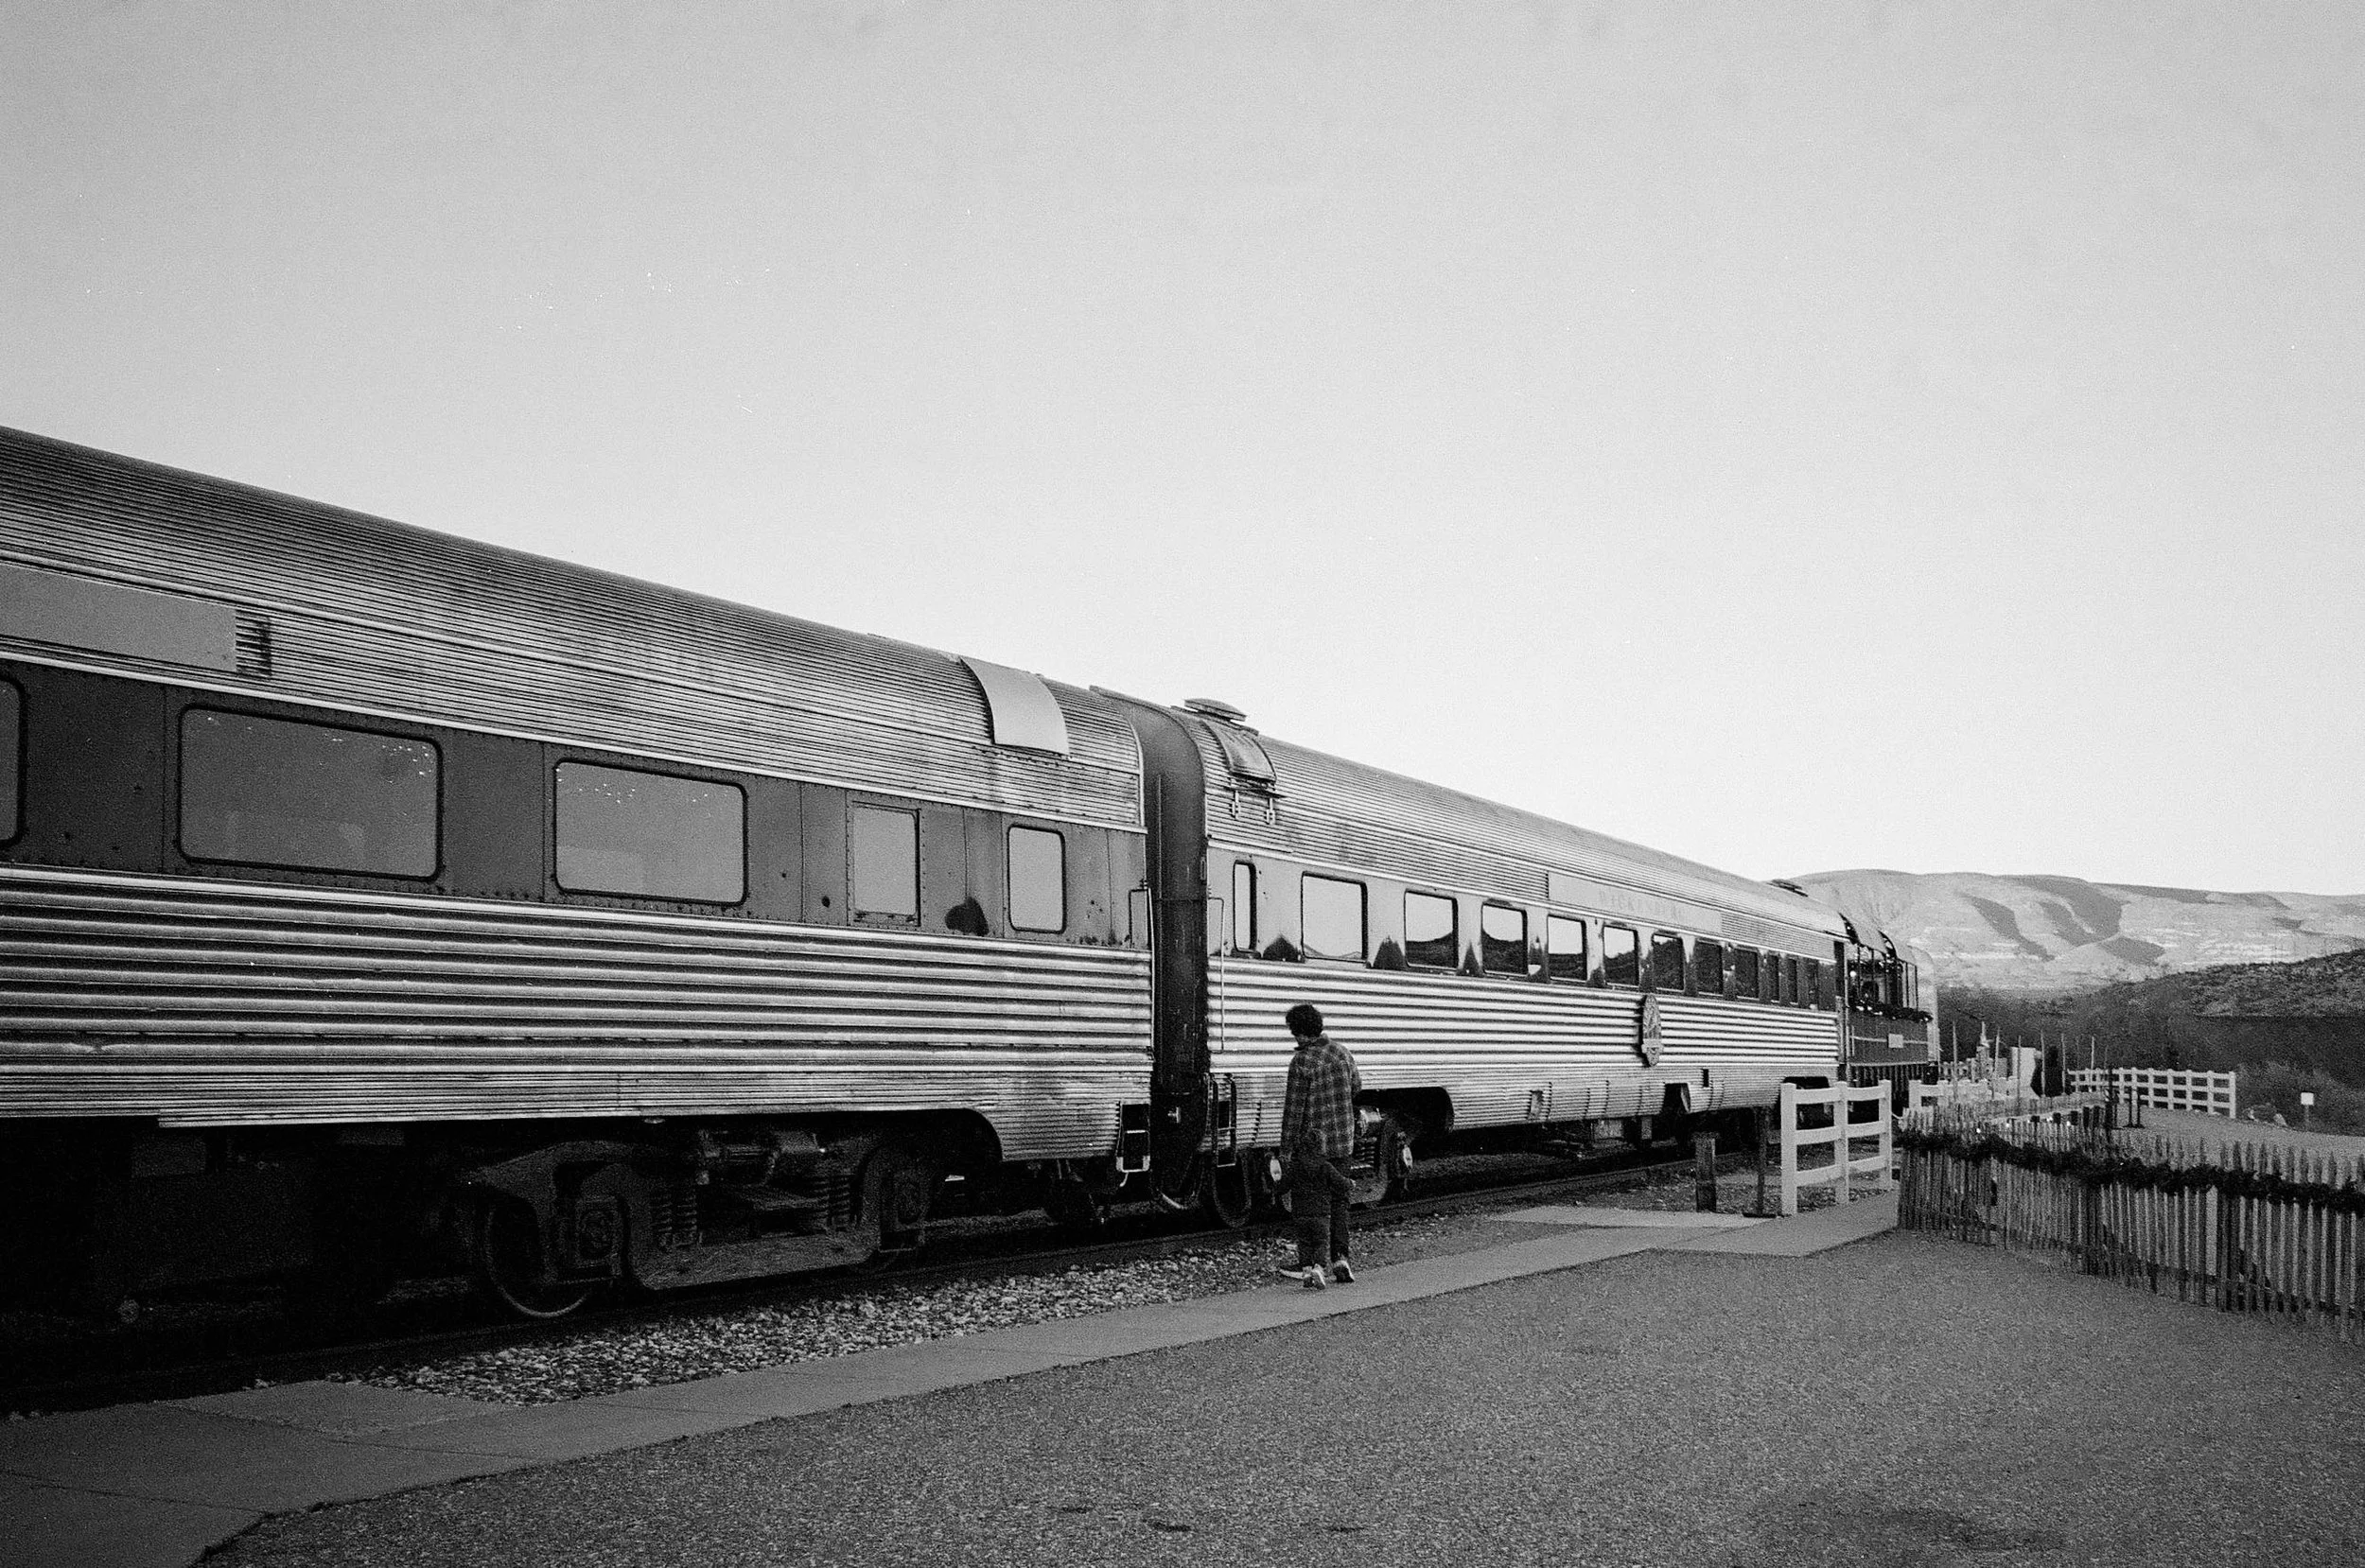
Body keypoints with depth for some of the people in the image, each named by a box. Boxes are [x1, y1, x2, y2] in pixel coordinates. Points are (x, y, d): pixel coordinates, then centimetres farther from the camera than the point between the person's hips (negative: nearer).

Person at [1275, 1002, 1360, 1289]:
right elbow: (1356, 1087, 20)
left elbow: (1293, 1110, -16)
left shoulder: (1302, 1062, -16)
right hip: (1343, 1143, 6)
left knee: (1313, 1208, 0)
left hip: (1312, 1145, -6)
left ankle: (1315, 1267, -1)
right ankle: (1340, 1261, 20)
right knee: (1337, 1203, 16)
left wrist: (1286, 1152, -12)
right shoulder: (1342, 1053, 4)